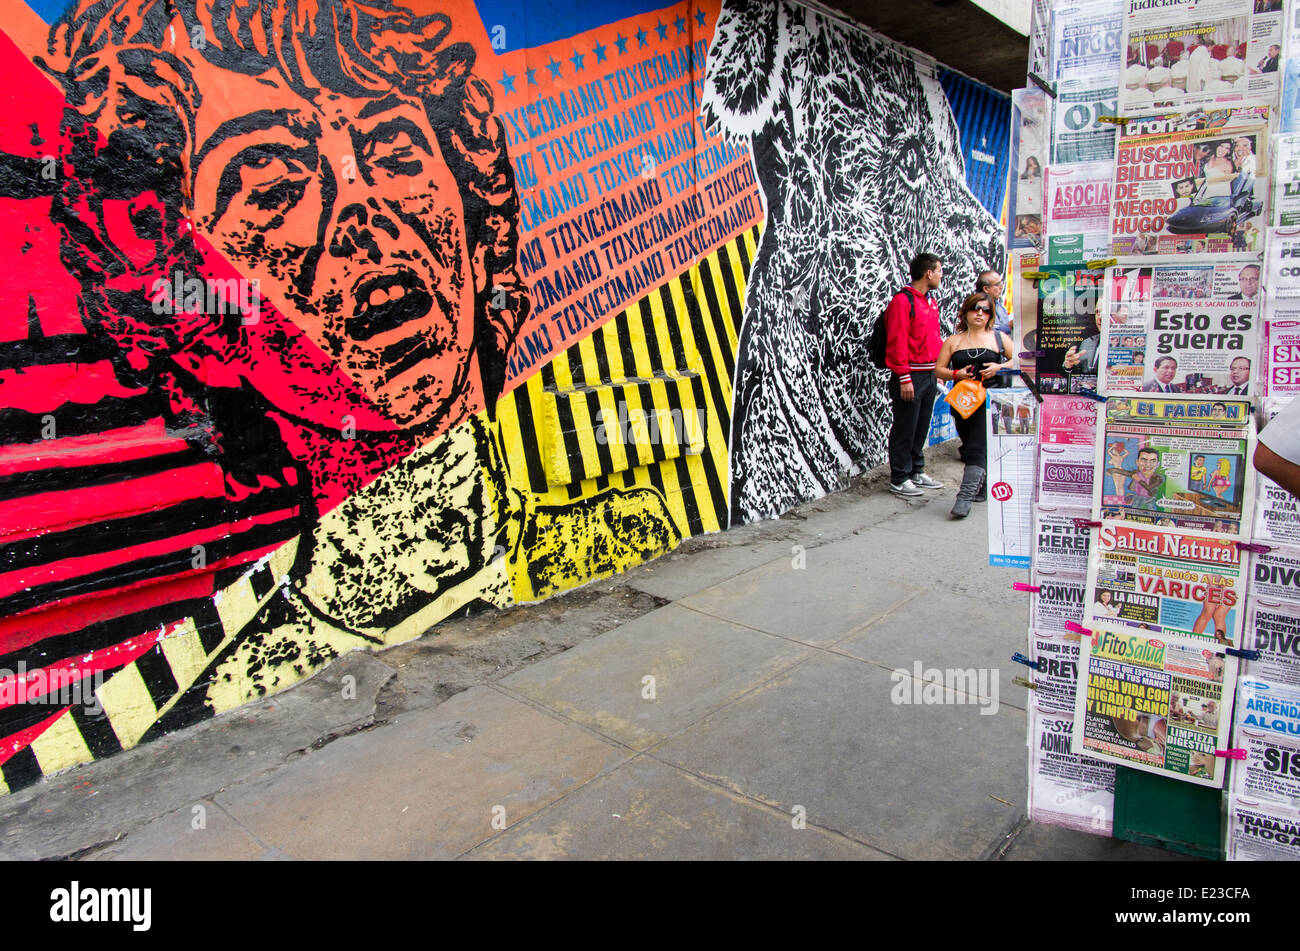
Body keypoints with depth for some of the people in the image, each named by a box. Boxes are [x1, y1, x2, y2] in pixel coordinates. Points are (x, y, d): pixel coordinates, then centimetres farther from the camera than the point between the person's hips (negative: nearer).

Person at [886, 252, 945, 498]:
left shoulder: (930, 302, 16)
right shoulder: (902, 300, -12)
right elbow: (897, 342, -17)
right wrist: (904, 378, -20)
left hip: (929, 374, 9)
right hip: (911, 377, -9)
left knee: (921, 428, 15)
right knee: (905, 429, -1)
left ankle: (916, 472, 26)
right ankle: (899, 479, 8)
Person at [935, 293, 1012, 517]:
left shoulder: (998, 338, 8)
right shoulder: (953, 341, 10)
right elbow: (938, 369, 7)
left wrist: (999, 367, -8)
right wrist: (956, 374, -12)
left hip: (990, 399, -3)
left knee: (978, 447, -15)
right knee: (969, 446, 11)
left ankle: (966, 496, -20)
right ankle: (983, 486, 32)